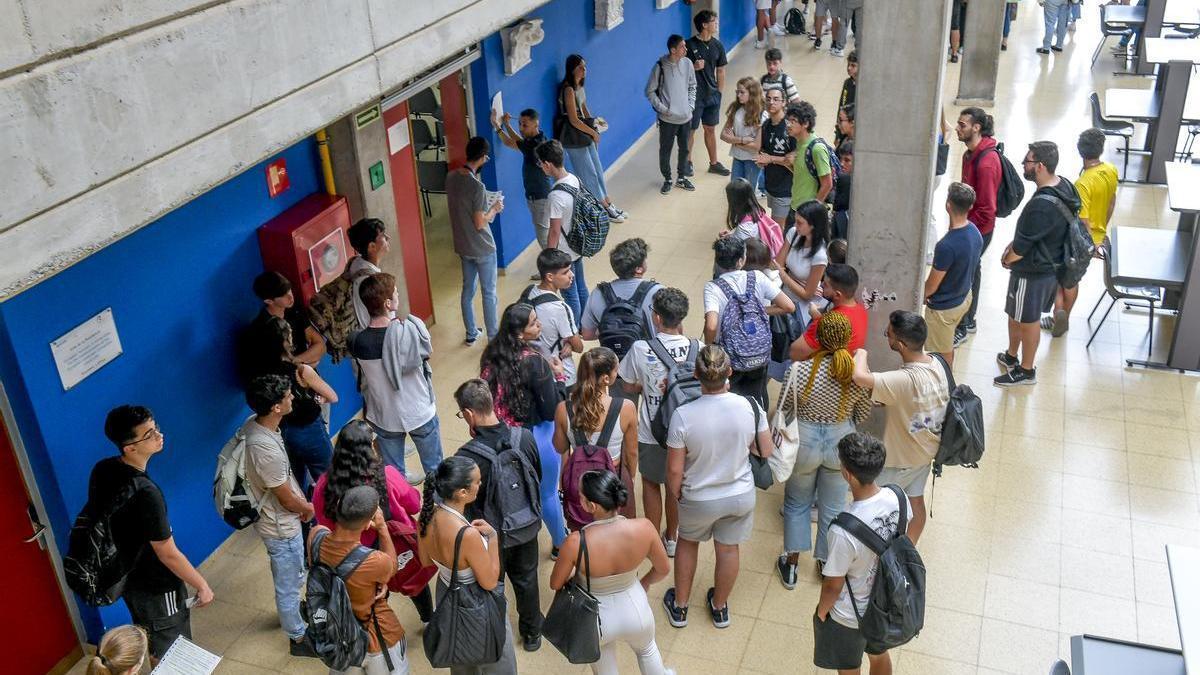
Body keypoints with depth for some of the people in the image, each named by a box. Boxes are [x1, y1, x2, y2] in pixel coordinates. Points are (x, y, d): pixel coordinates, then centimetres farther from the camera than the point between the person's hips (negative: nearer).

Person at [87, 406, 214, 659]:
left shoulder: (101, 470, -10)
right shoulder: (144, 492, -35)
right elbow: (168, 554, -26)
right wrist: (202, 586, -13)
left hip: (127, 577, 8)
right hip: (157, 587, -8)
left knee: (149, 640, 30)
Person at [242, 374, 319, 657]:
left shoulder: (254, 423, -11)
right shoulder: (266, 449, -38)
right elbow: (287, 500, -23)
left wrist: (300, 500, 7)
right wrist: (308, 509, -3)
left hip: (277, 518, 9)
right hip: (281, 527, -9)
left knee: (290, 578, 32)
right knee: (290, 583, 14)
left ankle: (292, 612, 56)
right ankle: (298, 638, 34)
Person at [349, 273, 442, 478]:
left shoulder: (357, 342, -18)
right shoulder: (410, 330, -28)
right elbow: (428, 349, -7)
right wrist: (403, 319, -5)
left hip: (384, 417, 2)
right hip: (420, 413, -2)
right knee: (434, 469, 22)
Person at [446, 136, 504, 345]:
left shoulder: (451, 178, -4)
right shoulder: (477, 186, -26)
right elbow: (480, 224, -22)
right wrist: (494, 209, -6)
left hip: (462, 246, 7)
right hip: (482, 248, -7)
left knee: (467, 290, 19)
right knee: (489, 293, 7)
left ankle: (471, 334, 32)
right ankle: (493, 337, 18)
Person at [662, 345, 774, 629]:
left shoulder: (683, 415, -29)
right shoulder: (749, 405, -22)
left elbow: (675, 470, -19)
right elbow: (766, 451, -7)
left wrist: (675, 494, 0)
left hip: (699, 499, -2)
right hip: (741, 494, 2)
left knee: (687, 542, 27)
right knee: (728, 549, 24)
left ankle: (679, 607, 43)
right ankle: (719, 607, 47)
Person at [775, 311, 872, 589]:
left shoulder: (798, 371, -25)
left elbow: (783, 410, -10)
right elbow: (863, 414, -2)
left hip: (804, 441, -1)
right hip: (841, 442, 2)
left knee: (796, 503, 22)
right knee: (833, 506, 22)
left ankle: (791, 564, 31)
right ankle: (827, 562, 39)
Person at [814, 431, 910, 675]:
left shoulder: (844, 531, -41)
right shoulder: (898, 497, -23)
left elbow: (833, 585, -24)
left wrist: (821, 612, -3)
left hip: (850, 617, -5)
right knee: (879, 654, 34)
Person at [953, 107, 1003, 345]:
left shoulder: (986, 162, -26)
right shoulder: (971, 153, 4)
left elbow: (986, 209, -26)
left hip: (978, 230, -10)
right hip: (969, 224, 10)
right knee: (971, 271, 21)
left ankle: (960, 329, 14)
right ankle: (968, 321, 37)